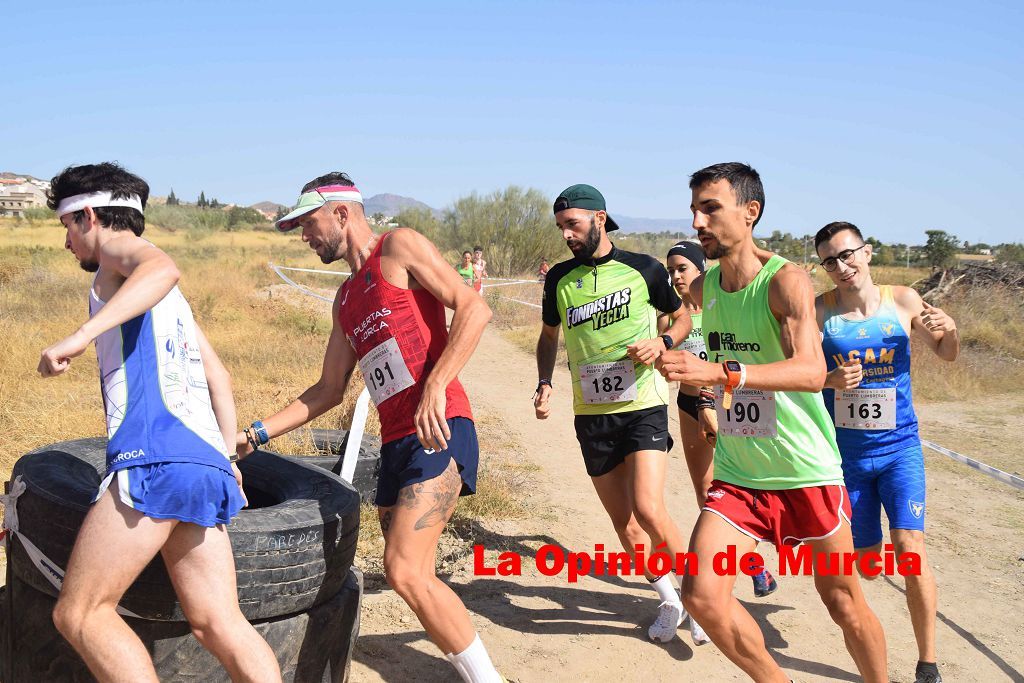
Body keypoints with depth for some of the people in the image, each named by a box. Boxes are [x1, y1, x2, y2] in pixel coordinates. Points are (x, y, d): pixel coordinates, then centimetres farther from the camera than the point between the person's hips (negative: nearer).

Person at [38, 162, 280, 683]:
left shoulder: (117, 248, 8)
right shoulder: (166, 298, 33)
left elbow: (161, 268, -18)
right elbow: (219, 377, 33)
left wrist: (82, 334, -27)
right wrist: (226, 458, 34)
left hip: (156, 454, -9)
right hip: (205, 459, 9)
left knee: (78, 614, -4)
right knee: (218, 625, 3)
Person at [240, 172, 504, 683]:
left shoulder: (400, 247, 1)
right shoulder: (346, 301, 25)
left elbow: (473, 308, -12)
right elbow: (329, 390, 28)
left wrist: (435, 387, -23)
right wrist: (258, 434, 23)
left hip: (439, 431, -9)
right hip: (396, 443, 9)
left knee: (405, 571, -19)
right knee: (412, 577, 9)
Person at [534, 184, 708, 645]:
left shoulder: (643, 269, -5)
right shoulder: (559, 278, 4)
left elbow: (682, 318, 9)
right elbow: (549, 335, 19)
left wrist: (662, 342, -11)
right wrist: (544, 383, 4)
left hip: (643, 406, -4)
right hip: (591, 414, 4)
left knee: (648, 509, -18)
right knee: (623, 521, 9)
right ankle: (669, 601, 29)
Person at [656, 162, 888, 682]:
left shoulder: (787, 281, -16)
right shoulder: (703, 287, 3)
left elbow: (812, 371, -32)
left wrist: (722, 373, -44)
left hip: (806, 474, -4)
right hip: (736, 477, 5)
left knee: (844, 605, 9)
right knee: (701, 594, -10)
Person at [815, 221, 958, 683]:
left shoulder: (902, 301, -3)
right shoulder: (820, 309, -8)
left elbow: (946, 354, 10)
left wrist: (947, 330, -11)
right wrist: (832, 379, -35)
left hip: (899, 446, 0)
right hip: (845, 451, 0)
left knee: (909, 548, -13)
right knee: (866, 559, 8)